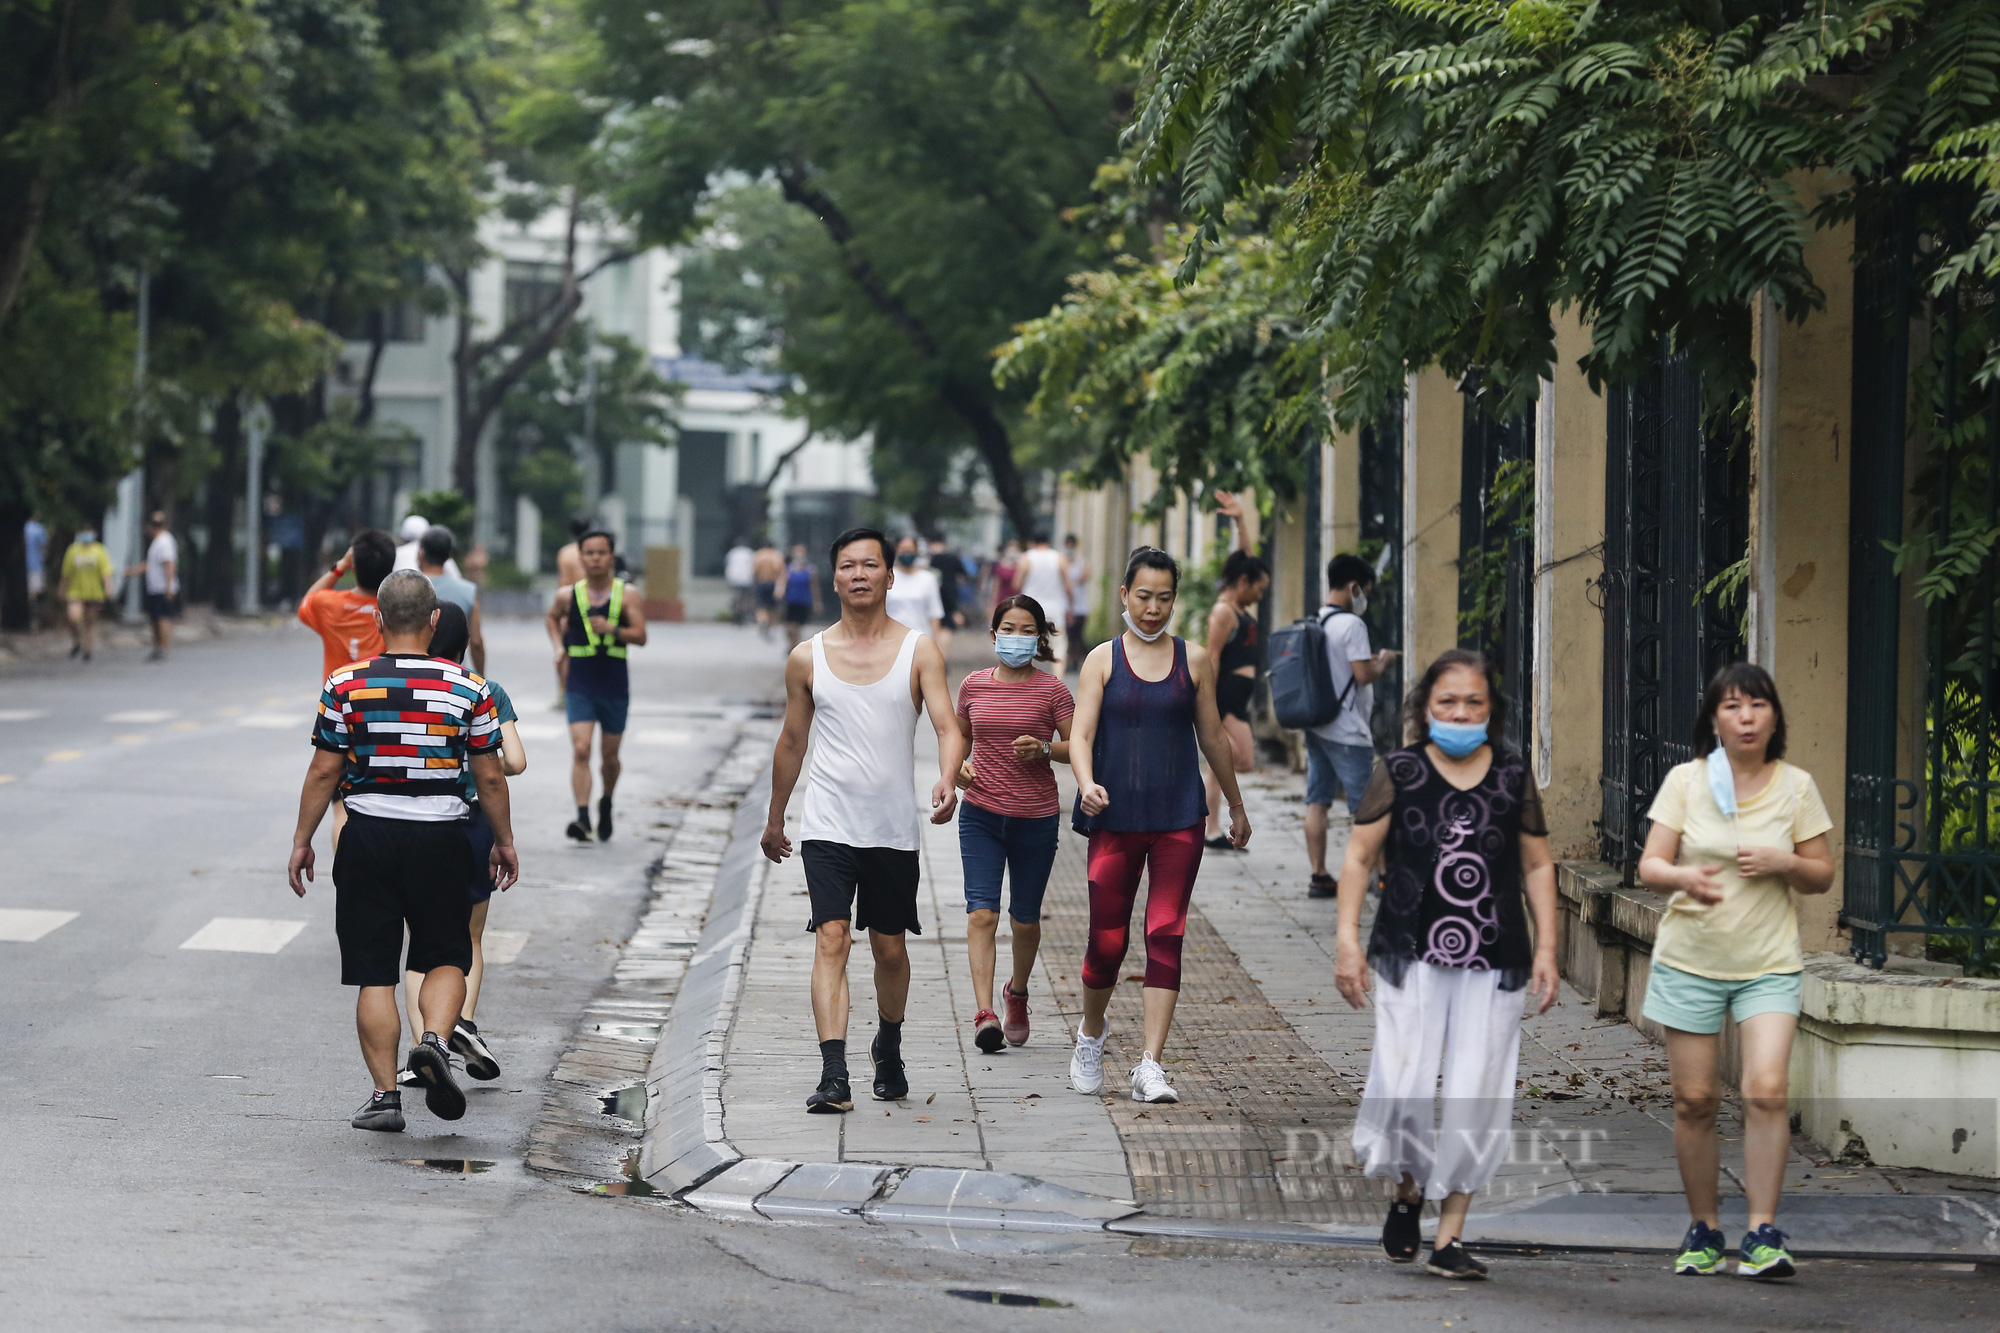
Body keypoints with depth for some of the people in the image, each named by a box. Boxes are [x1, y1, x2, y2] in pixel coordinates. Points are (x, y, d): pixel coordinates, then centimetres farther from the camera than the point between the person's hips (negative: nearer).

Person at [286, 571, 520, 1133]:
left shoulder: (346, 685, -5)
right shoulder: (469, 689, -3)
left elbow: (323, 773, -2)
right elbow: (490, 777, 3)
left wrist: (301, 841, 8)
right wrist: (504, 841, 16)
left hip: (369, 835, 0)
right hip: (442, 837, 0)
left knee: (374, 973, 6)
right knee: (447, 957, 14)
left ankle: (385, 1094, 4)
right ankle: (435, 1038, -13)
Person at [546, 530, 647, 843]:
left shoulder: (625, 594, -2)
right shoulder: (568, 595, 2)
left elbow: (640, 636, -10)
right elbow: (553, 617, 24)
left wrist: (612, 629, -26)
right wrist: (559, 647, 9)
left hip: (615, 687, 0)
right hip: (580, 685, 0)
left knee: (610, 756, 12)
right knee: (581, 750, -16)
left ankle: (606, 803, 41)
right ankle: (583, 819, -23)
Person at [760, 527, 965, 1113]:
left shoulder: (919, 650, 0)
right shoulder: (808, 658, 4)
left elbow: (947, 725, -10)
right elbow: (792, 743, 14)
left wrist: (947, 779, -30)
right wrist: (775, 818, 20)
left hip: (894, 828, 1)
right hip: (828, 826, -1)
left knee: (889, 949, 12)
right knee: (831, 940, -15)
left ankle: (888, 1050, 38)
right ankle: (833, 1076, -22)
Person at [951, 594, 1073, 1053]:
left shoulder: (1052, 690, -3)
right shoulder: (973, 686, 4)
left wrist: (1044, 749, -18)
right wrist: (960, 764, -2)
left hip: (1036, 819, -1)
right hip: (981, 814, 1)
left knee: (1025, 918, 11)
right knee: (981, 912, -14)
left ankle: (1017, 993, 38)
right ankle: (984, 1013, -20)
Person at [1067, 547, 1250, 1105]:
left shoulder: (1194, 660, 7)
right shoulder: (1103, 660, 3)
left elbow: (1213, 736, 16)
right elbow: (1081, 734, -6)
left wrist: (1236, 806, 22)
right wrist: (1087, 783, -25)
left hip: (1178, 820, 1)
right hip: (1116, 819, -1)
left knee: (1165, 937, -8)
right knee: (1108, 939, 2)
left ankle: (1149, 1067, -9)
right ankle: (1091, 1033, 32)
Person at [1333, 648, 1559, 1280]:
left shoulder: (1514, 777, 9)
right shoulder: (1399, 773, 3)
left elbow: (1538, 865, 14)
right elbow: (1359, 857, 5)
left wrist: (1545, 948, 7)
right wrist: (1348, 937, -4)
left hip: (1492, 965, 2)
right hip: (1411, 955, -2)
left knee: (1474, 1101, -1)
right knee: (1404, 1087, -11)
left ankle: (1449, 1237, 9)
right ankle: (1407, 1191, 19)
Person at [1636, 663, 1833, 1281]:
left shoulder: (1795, 786, 2)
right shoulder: (1685, 780, 1)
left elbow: (1823, 876, 8)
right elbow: (1649, 865, -3)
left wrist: (1783, 863, -14)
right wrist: (1684, 877, -26)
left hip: (1768, 964, 0)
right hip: (1690, 959, 0)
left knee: (1767, 1091, -16)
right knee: (1694, 1101, 2)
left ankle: (1762, 1234, -11)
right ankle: (1703, 1231, 17)